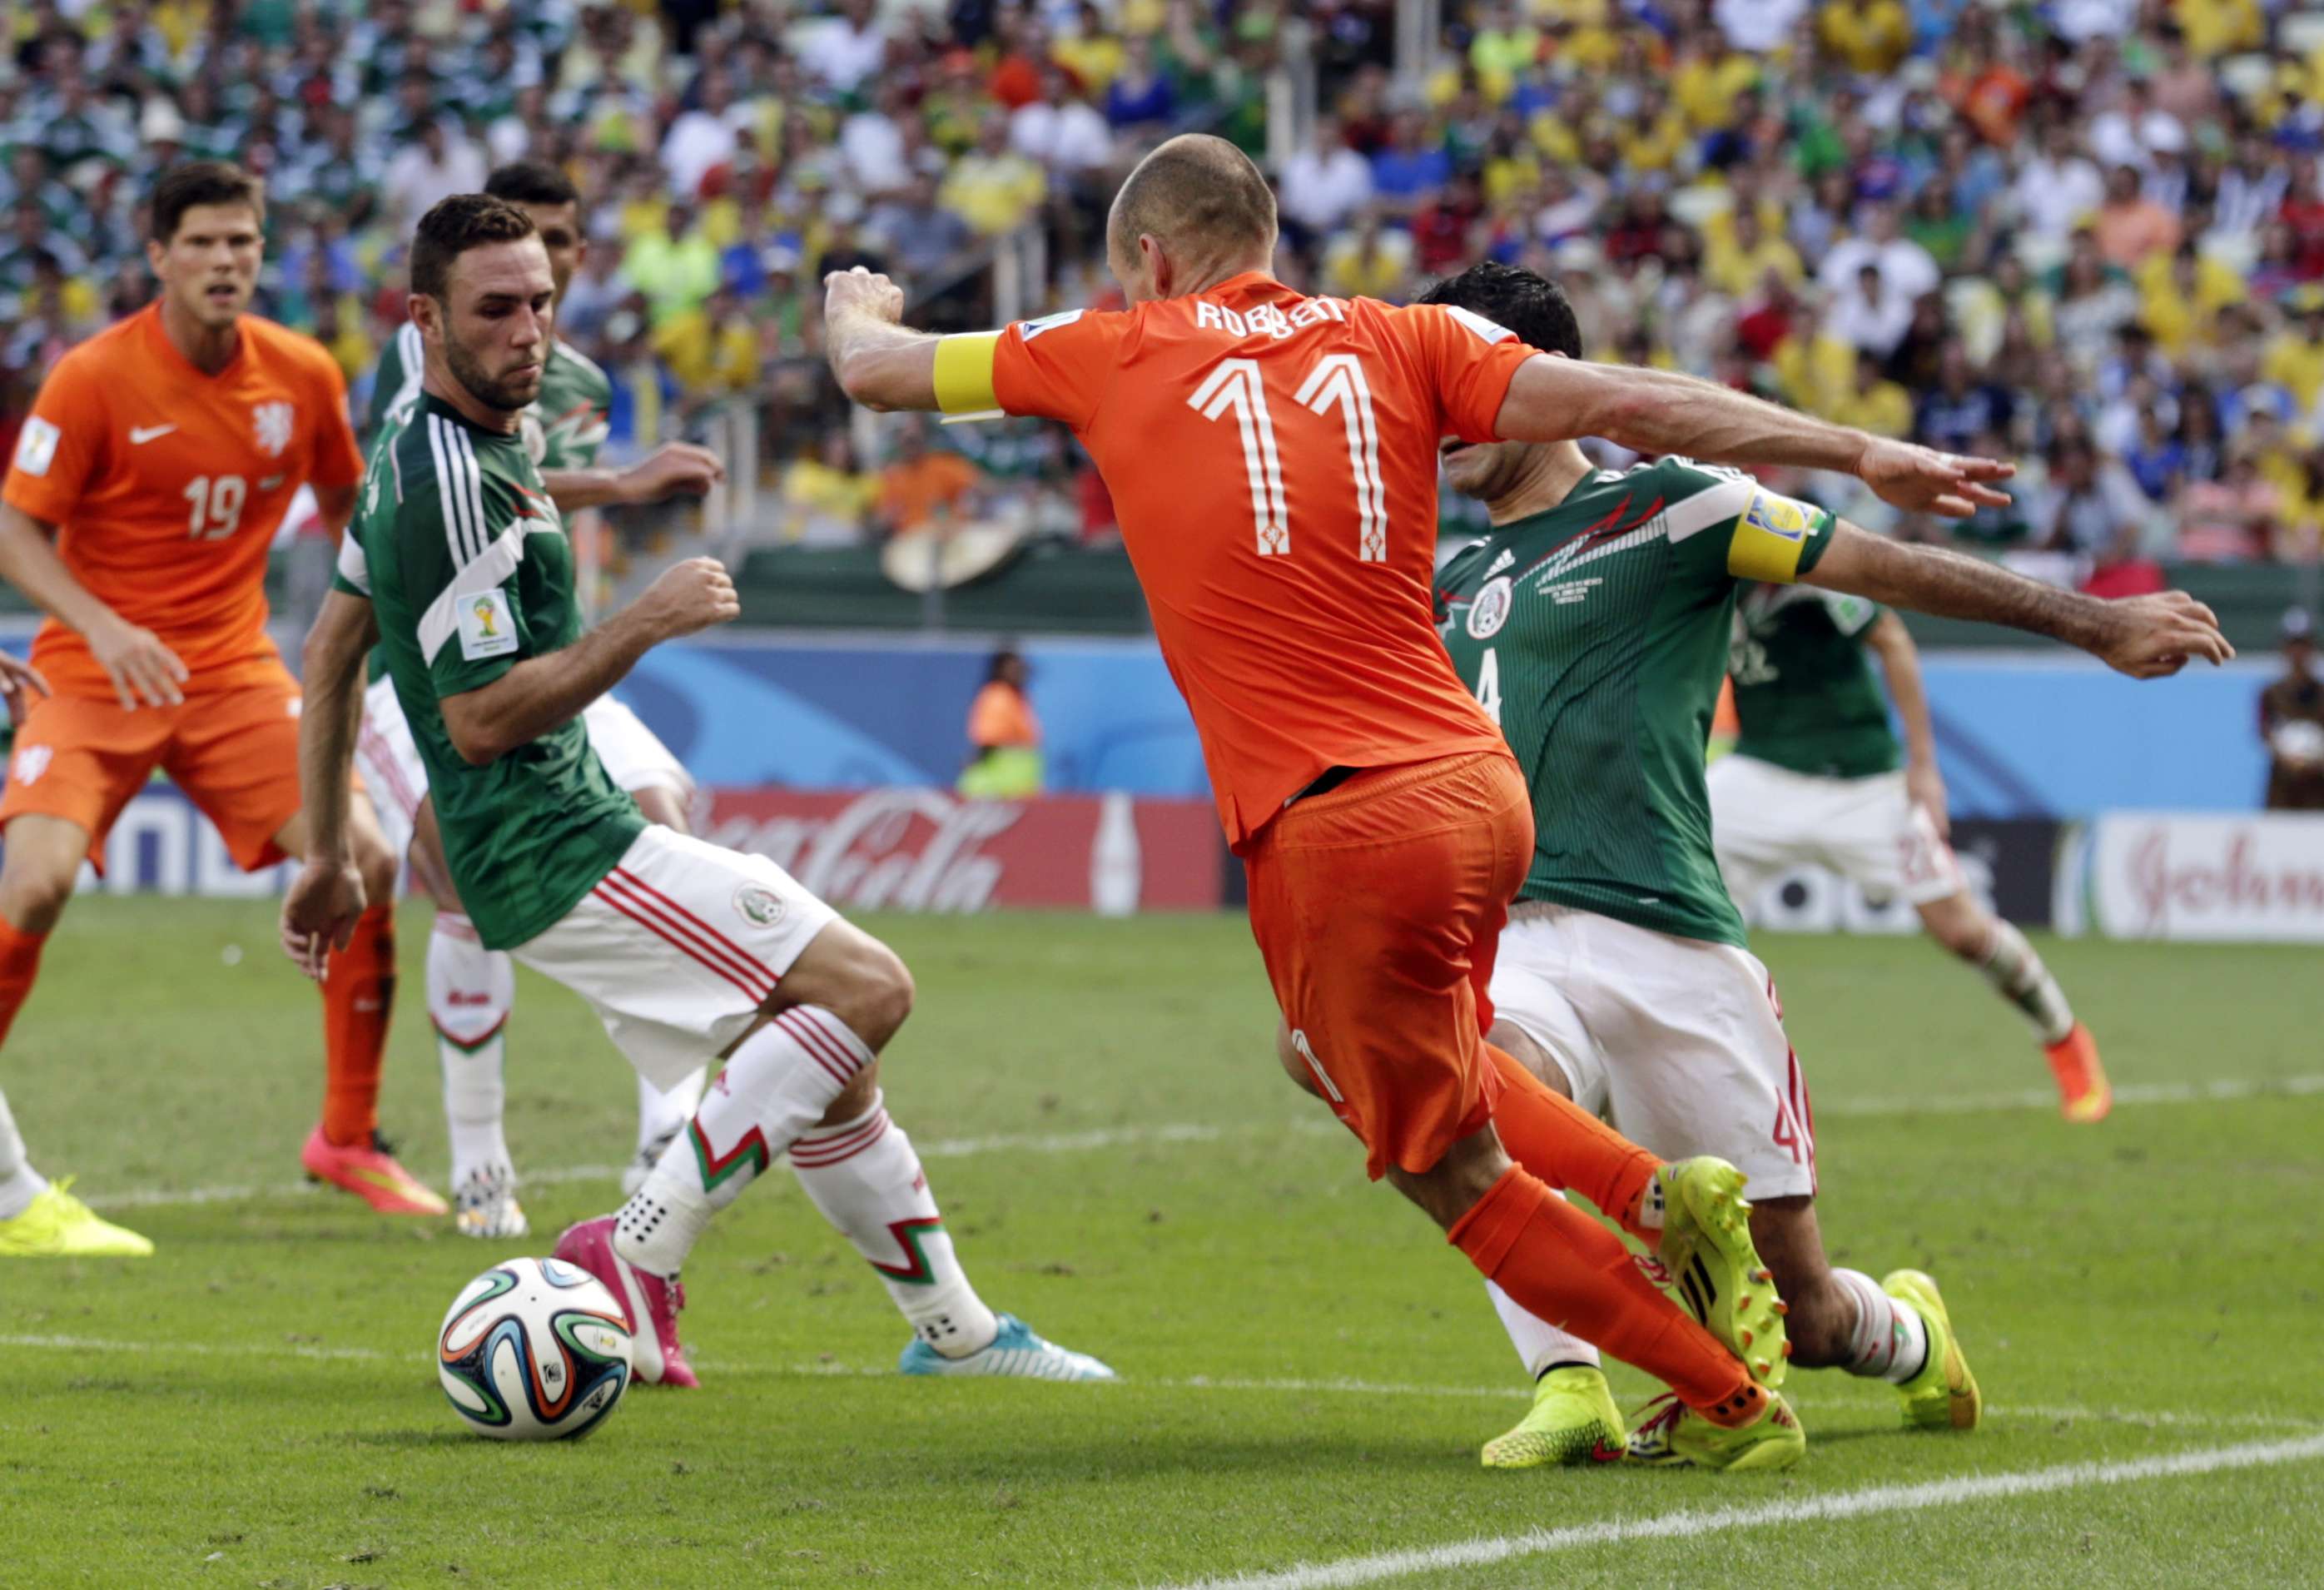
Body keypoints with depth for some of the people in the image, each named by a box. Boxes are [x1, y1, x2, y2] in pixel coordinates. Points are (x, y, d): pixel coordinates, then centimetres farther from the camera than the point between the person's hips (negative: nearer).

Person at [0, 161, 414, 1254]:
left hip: (233, 670, 4)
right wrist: (100, 628, -26)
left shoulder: (302, 377, 0)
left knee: (364, 862, -10)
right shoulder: (94, 378, -12)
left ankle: (349, 1139, 7)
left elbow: (345, 506, 18)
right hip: (95, 672, -4)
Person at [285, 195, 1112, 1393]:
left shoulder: (416, 454, 13)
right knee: (866, 987, -17)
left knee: (823, 1062, 15)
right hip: (556, 855, -10)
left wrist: (328, 856, 24)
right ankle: (637, 1258, -17)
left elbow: (331, 649, 21)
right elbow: (482, 715, -22)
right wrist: (647, 621, -18)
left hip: (570, 835, 10)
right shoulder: (452, 484, -19)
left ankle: (954, 1329, 23)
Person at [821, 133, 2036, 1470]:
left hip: (1339, 830, -6)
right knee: (1344, 1057, 31)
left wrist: (857, 304, 43)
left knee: (1457, 1178, 7)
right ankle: (1661, 1195, 15)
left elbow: (877, 369, 19)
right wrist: (1860, 452, 1)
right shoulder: (1393, 342, 10)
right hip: (1480, 787, 6)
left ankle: (1735, 1401, 6)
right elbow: (1617, 402, -1)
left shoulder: (1113, 358, 5)